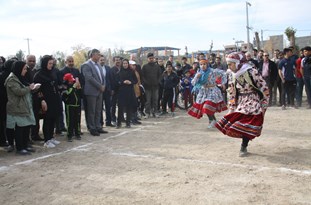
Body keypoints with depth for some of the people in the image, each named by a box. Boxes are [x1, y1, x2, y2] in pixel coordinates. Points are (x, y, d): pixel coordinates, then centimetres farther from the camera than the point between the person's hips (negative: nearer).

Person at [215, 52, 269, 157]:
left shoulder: (251, 72, -17)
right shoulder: (232, 75, 2)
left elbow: (264, 89, -12)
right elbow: (231, 92, 9)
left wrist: (264, 104, -10)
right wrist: (231, 108, 6)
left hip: (253, 101, -6)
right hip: (241, 103, 6)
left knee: (247, 124, -14)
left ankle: (244, 147, 0)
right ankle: (244, 146, 11)